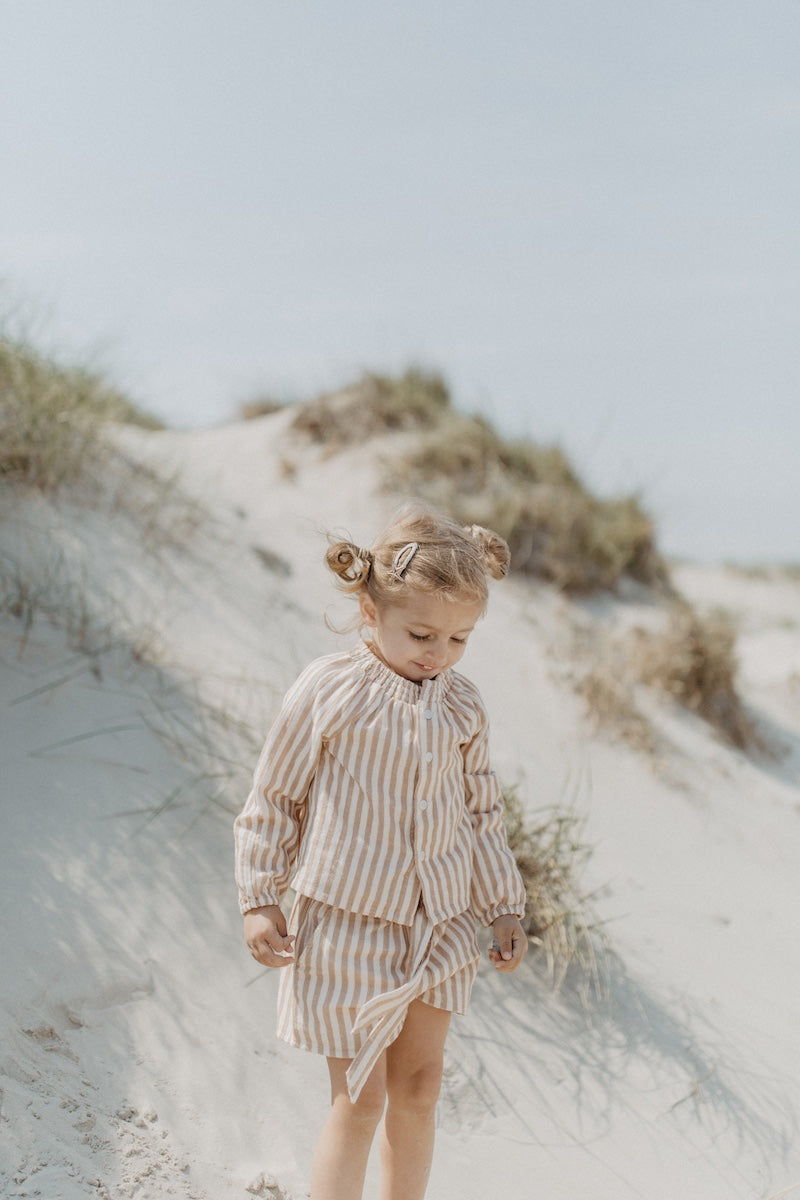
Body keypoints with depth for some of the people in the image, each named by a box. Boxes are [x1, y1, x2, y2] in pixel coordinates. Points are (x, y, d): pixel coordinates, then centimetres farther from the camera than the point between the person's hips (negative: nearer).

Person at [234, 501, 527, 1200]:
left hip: (439, 926, 5)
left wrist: (506, 907, 12)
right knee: (360, 1098, -3)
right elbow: (274, 797, -5)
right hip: (348, 923, -4)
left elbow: (481, 810, 11)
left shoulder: (462, 705, -1)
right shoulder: (329, 691, -14)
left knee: (419, 1088, 14)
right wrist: (259, 900, -5)